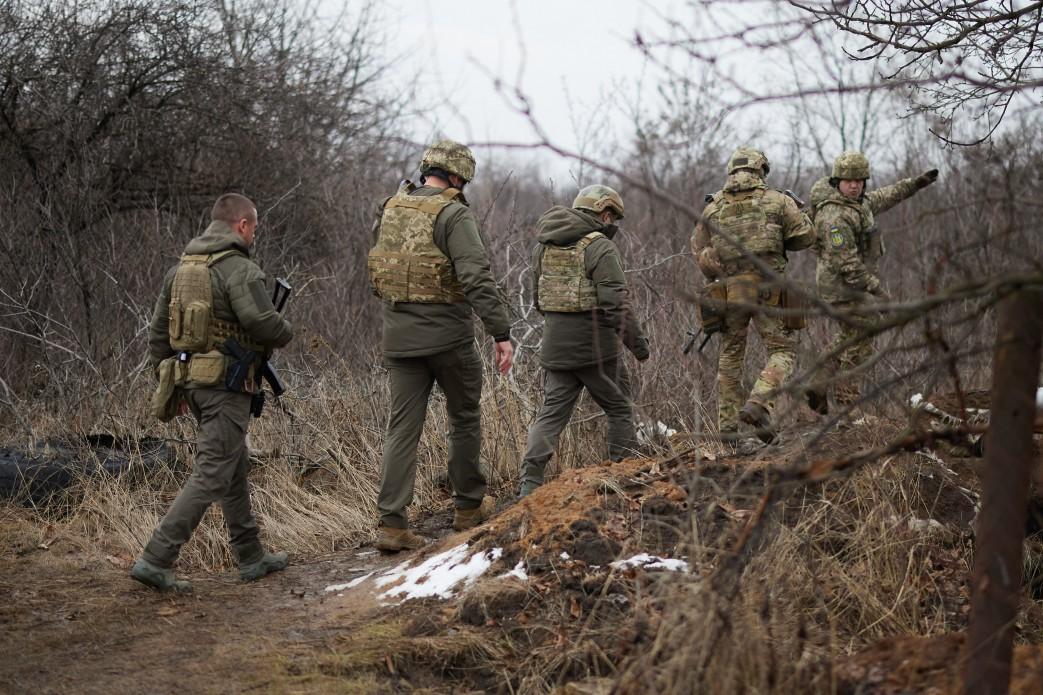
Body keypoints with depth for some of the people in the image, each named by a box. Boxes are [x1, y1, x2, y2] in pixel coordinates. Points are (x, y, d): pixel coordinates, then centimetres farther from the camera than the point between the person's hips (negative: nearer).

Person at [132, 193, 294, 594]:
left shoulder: (181, 268, 11)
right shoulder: (240, 269, -14)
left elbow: (158, 332, 13)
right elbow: (265, 324, -22)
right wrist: (286, 333, 1)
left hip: (192, 381, 9)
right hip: (227, 384, -9)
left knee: (236, 468, 18)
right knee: (211, 477, -5)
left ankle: (251, 557, 26)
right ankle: (156, 560, -10)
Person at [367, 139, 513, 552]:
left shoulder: (390, 209, 9)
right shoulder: (453, 215, -12)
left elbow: (375, 272, 19)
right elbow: (478, 278, -21)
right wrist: (501, 333, -22)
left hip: (400, 338, 5)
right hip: (448, 336, -5)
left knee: (403, 428, 4)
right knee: (464, 419, 14)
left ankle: (391, 523, -3)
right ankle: (469, 508, 24)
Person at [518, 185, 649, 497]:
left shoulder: (544, 246, 10)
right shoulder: (600, 247, -12)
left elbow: (538, 297, 18)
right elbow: (615, 302, -17)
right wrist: (636, 341, -9)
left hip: (555, 344, 6)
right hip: (594, 343, -6)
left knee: (552, 412, 7)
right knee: (619, 409, 10)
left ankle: (530, 482, -4)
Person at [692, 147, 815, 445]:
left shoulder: (713, 207, 9)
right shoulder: (777, 200, 3)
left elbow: (699, 250, 10)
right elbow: (805, 236, 5)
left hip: (730, 289, 3)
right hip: (768, 286, -3)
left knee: (730, 356, 14)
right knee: (783, 350, 5)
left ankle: (728, 430, 13)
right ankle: (759, 403, -18)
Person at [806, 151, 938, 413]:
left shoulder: (856, 200, 7)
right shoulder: (835, 215, -24)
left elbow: (881, 199, 29)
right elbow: (846, 262, -26)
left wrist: (914, 184, 27)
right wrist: (876, 288, -23)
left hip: (852, 284, 10)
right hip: (844, 286, -10)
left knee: (848, 336, 21)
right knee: (859, 343, -4)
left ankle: (818, 386, 23)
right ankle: (849, 404, 4)